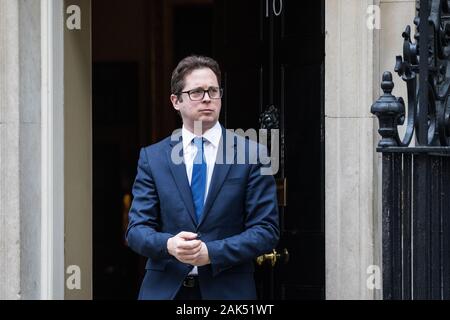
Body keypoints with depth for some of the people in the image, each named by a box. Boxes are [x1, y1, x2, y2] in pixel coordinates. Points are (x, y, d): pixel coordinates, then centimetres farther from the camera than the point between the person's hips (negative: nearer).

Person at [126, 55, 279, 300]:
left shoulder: (251, 155, 0)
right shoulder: (152, 158, 6)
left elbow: (266, 230, -3)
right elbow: (137, 229, 2)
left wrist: (212, 252, -15)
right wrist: (168, 245, -19)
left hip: (228, 290, -1)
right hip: (164, 289, 1)